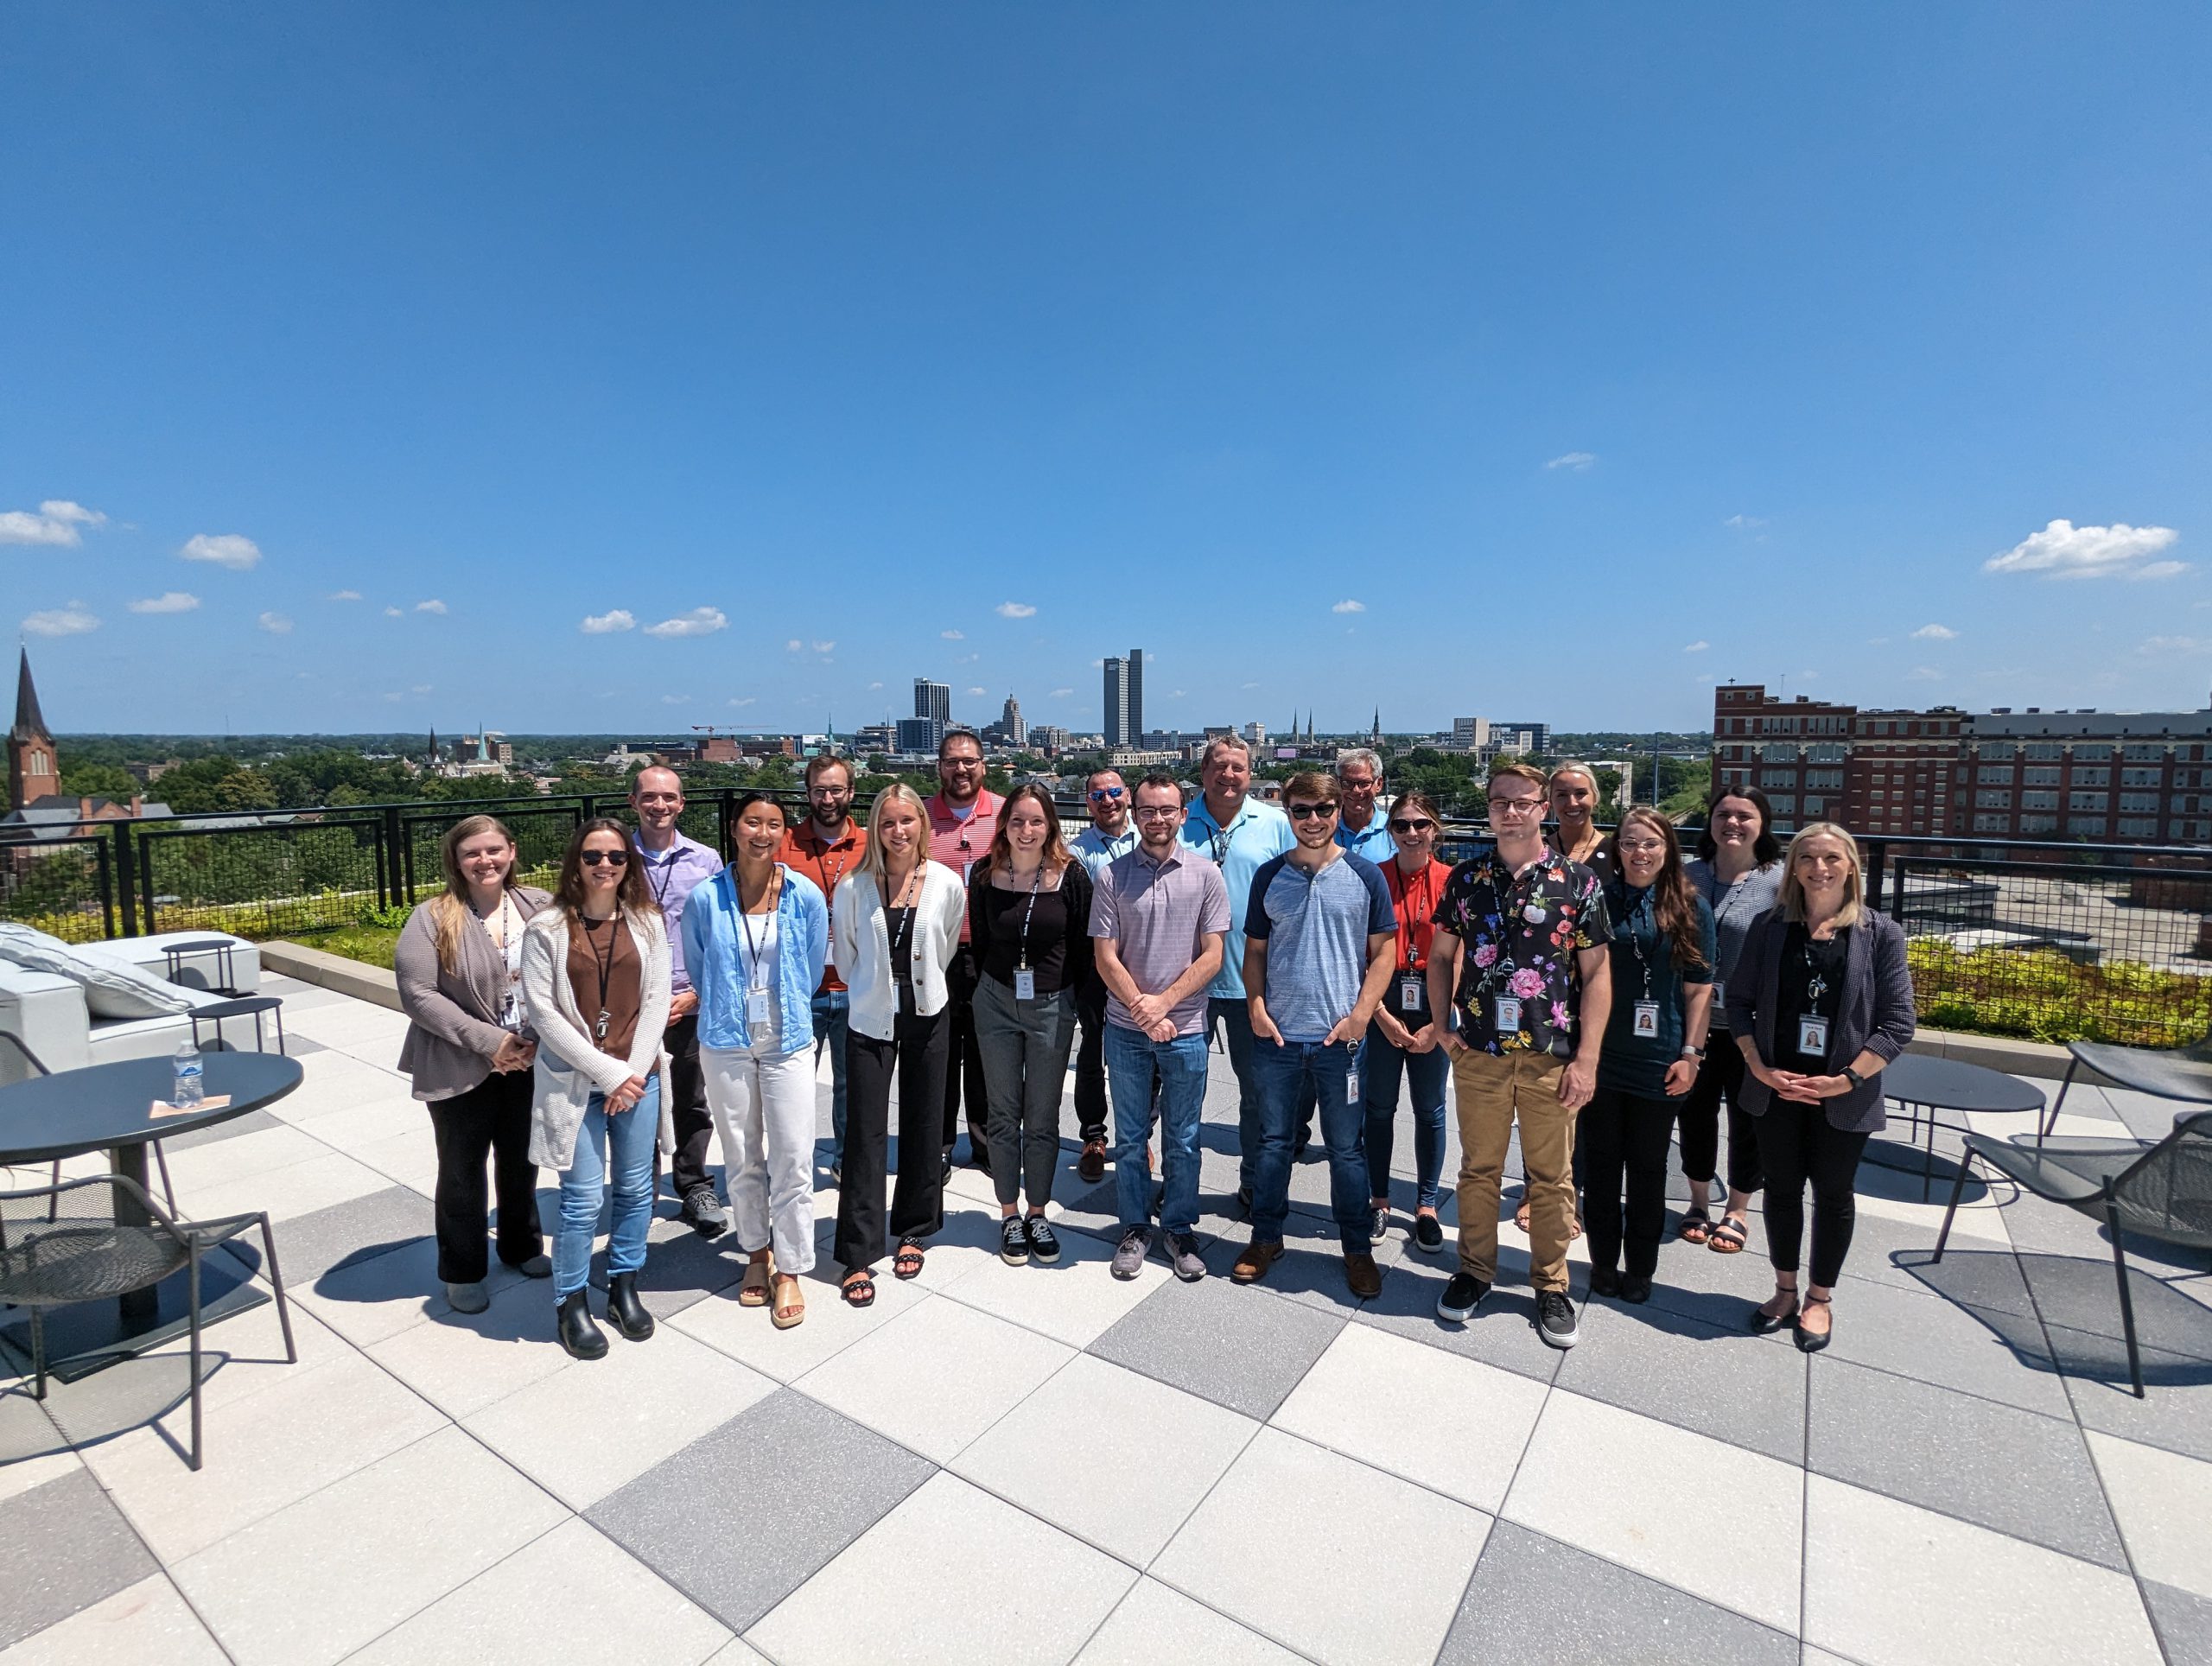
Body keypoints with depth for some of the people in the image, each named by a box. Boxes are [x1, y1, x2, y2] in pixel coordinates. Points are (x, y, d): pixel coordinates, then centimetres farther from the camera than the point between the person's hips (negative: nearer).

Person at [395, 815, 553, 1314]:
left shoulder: (540, 907, -4)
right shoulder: (432, 919, -10)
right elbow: (418, 995, -15)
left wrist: (538, 1040, -13)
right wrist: (489, 1041, -19)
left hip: (530, 1063, 2)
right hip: (461, 1070, -2)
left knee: (521, 1159, 18)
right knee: (463, 1169, 13)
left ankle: (523, 1246, 40)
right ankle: (461, 1271, 32)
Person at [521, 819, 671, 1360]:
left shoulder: (646, 923, 2)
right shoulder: (547, 928, -5)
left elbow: (655, 1000, 0)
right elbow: (541, 1009, -9)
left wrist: (635, 1071, -10)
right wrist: (607, 1072, -13)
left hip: (638, 1078, 3)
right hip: (574, 1081, -2)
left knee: (635, 1189, 11)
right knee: (582, 1199, 2)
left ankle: (624, 1285, 32)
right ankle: (570, 1303, 23)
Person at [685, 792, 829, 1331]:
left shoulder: (806, 896, -6)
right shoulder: (706, 898, -7)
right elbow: (698, 970, 9)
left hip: (788, 1043, 0)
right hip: (725, 1044, 1)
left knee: (793, 1159, 0)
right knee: (741, 1159, 13)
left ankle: (789, 1270, 17)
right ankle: (757, 1253, 33)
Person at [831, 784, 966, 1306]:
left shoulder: (948, 884, -6)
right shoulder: (854, 886, -8)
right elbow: (844, 955, 5)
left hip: (927, 1015, 1)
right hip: (871, 1018, -1)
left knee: (923, 1125, 12)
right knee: (865, 1133, 0)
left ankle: (912, 1231, 31)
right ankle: (858, 1255, 12)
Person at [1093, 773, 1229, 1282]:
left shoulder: (1205, 876, -3)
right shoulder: (1112, 876, -2)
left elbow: (1212, 955, -5)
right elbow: (1105, 957, -3)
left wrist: (1163, 1002, -13)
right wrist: (1141, 1009, -13)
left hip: (1185, 1029, 0)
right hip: (1127, 1030, 1)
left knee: (1182, 1140, 12)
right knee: (1131, 1138, 13)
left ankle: (1180, 1228, 31)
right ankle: (1135, 1227, 30)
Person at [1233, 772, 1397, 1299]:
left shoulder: (1365, 875, -1)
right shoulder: (1269, 876, 3)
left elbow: (1384, 950, 0)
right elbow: (1255, 949, 9)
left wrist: (1360, 1015, -9)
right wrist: (1257, 1007, -5)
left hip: (1341, 1037, -1)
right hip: (1277, 1036, 2)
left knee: (1346, 1148, 10)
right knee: (1274, 1141, 14)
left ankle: (1357, 1248, 28)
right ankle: (1266, 1237, 30)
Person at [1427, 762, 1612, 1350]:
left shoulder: (1577, 880, -3)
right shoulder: (1466, 876, 3)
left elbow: (1596, 972, -4)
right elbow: (1442, 955, 11)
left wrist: (1587, 1059, -8)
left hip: (1552, 1056, -1)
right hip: (1479, 1053, 2)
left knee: (1552, 1178, 11)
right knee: (1478, 1169, 14)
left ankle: (1550, 1285, 30)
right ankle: (1474, 1272, 31)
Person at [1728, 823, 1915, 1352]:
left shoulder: (1879, 933, -5)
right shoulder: (1769, 927, -1)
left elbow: (1898, 1022, -6)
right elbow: (1739, 1001, 1)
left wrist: (1846, 1079, -14)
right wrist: (1760, 1069, -8)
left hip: (1844, 1096, -1)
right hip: (1776, 1089, 1)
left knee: (1833, 1193, 13)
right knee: (1781, 1189, 13)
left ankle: (1819, 1298, 32)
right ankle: (1785, 1291, 32)